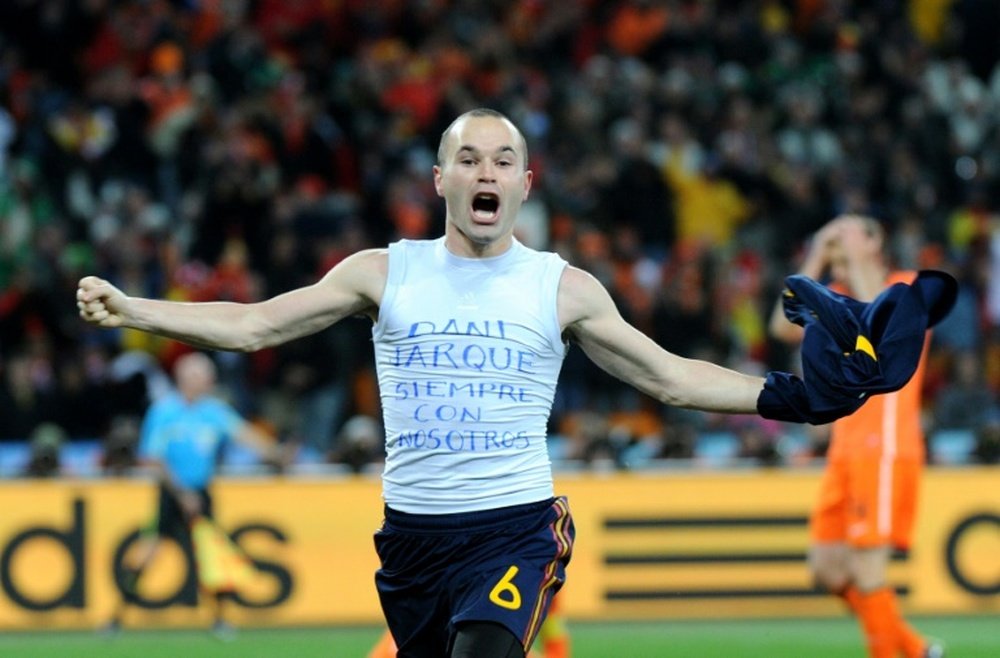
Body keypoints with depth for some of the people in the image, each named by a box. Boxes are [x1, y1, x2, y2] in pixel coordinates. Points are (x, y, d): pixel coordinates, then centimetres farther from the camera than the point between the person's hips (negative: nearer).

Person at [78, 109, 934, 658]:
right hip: (412, 535, 3)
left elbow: (671, 377, 8)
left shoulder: (563, 288, 4)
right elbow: (252, 324, 6)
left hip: (517, 529, -3)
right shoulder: (385, 273, 6)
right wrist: (126, 310, -3)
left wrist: (792, 395, -2)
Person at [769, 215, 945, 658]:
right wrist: (817, 260, 4)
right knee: (828, 568, 5)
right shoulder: (840, 298, 17)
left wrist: (859, 261, -13)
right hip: (845, 450, 8)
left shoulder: (909, 287, -2)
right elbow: (785, 327, 5)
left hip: (884, 448, -8)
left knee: (866, 566, -13)